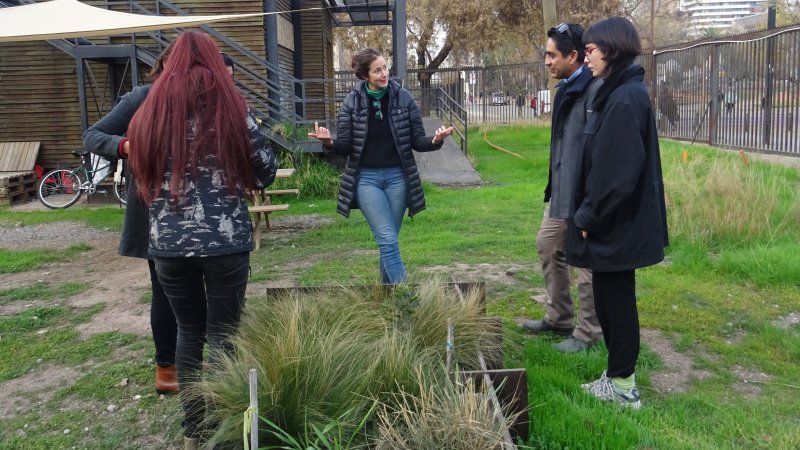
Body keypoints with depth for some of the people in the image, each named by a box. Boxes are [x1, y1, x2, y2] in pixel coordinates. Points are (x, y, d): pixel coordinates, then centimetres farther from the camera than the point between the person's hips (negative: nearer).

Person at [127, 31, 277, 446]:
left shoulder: (151, 110, 4)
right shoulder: (229, 107, -2)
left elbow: (140, 169, 11)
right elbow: (266, 170, 0)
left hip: (168, 241, 3)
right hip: (226, 239, -3)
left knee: (189, 331, 15)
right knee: (222, 333, 7)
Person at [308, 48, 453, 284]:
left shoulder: (403, 98, -2)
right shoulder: (352, 102, -4)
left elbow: (417, 141, 0)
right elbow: (345, 146, -4)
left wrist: (435, 141, -21)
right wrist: (329, 142, -25)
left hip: (397, 177, 2)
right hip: (366, 178, -1)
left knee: (387, 241, 10)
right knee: (388, 240, -10)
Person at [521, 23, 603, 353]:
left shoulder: (595, 90, -19)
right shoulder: (566, 88, 11)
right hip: (562, 189, 10)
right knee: (547, 246, 18)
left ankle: (587, 332, 20)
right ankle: (558, 317, 33)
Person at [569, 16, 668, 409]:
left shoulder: (625, 99, -19)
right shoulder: (619, 93, 12)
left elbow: (619, 171, -24)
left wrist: (589, 217, -15)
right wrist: (588, 214, 14)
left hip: (615, 225, -10)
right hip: (616, 222, 10)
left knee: (615, 301, 3)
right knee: (611, 299, 17)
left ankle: (622, 385, 18)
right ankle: (617, 374, 30)